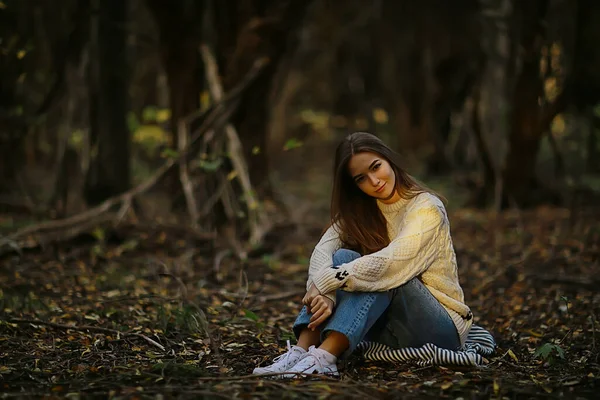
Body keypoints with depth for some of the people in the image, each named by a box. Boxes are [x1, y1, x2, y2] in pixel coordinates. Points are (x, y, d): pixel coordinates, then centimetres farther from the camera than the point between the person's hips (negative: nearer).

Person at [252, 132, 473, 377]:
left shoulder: (426, 208, -14)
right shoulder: (360, 211, 4)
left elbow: (391, 263, -30)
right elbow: (322, 252, -13)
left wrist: (325, 283, -32)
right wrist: (326, 295, -33)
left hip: (442, 328, -5)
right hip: (391, 327, 5)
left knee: (382, 275, -30)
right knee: (343, 258, -18)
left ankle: (323, 357, -42)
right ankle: (300, 353, -31)